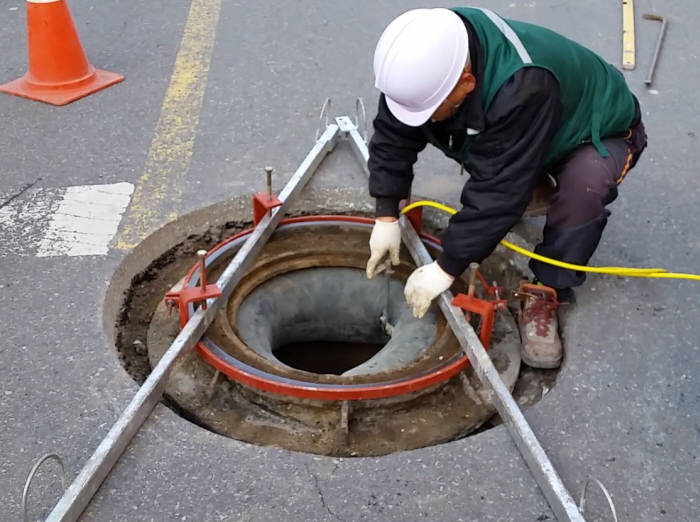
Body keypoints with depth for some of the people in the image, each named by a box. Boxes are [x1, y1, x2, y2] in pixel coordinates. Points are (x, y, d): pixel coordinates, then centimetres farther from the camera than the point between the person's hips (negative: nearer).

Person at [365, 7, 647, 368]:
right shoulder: (432, 56, -25)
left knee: (584, 187, -34)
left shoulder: (521, 90, -45)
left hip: (601, 132, -7)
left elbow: (499, 190, -41)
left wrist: (446, 269, -35)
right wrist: (386, 217, -19)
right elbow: (393, 136, -15)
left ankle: (544, 295, -18)